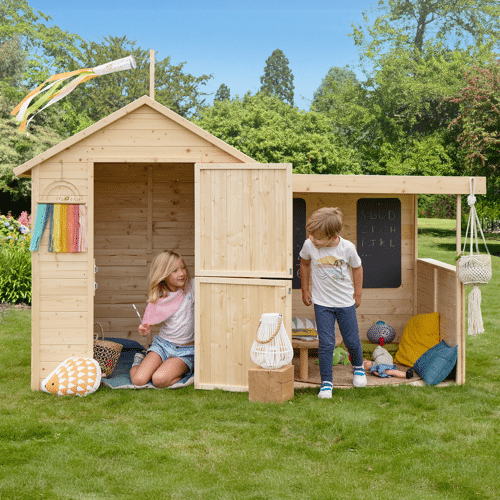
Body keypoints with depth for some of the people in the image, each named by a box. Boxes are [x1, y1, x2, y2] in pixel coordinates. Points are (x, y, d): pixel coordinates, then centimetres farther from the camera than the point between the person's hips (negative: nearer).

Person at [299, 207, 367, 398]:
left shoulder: (347, 248, -18)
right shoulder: (309, 245, -15)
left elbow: (357, 268, 1)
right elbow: (305, 264, 7)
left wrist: (357, 294, 8)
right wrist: (305, 289, 10)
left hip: (346, 302, 0)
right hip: (322, 303, 0)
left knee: (352, 340, 11)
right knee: (326, 343, -6)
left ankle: (358, 367, 41)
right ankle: (326, 382, 6)